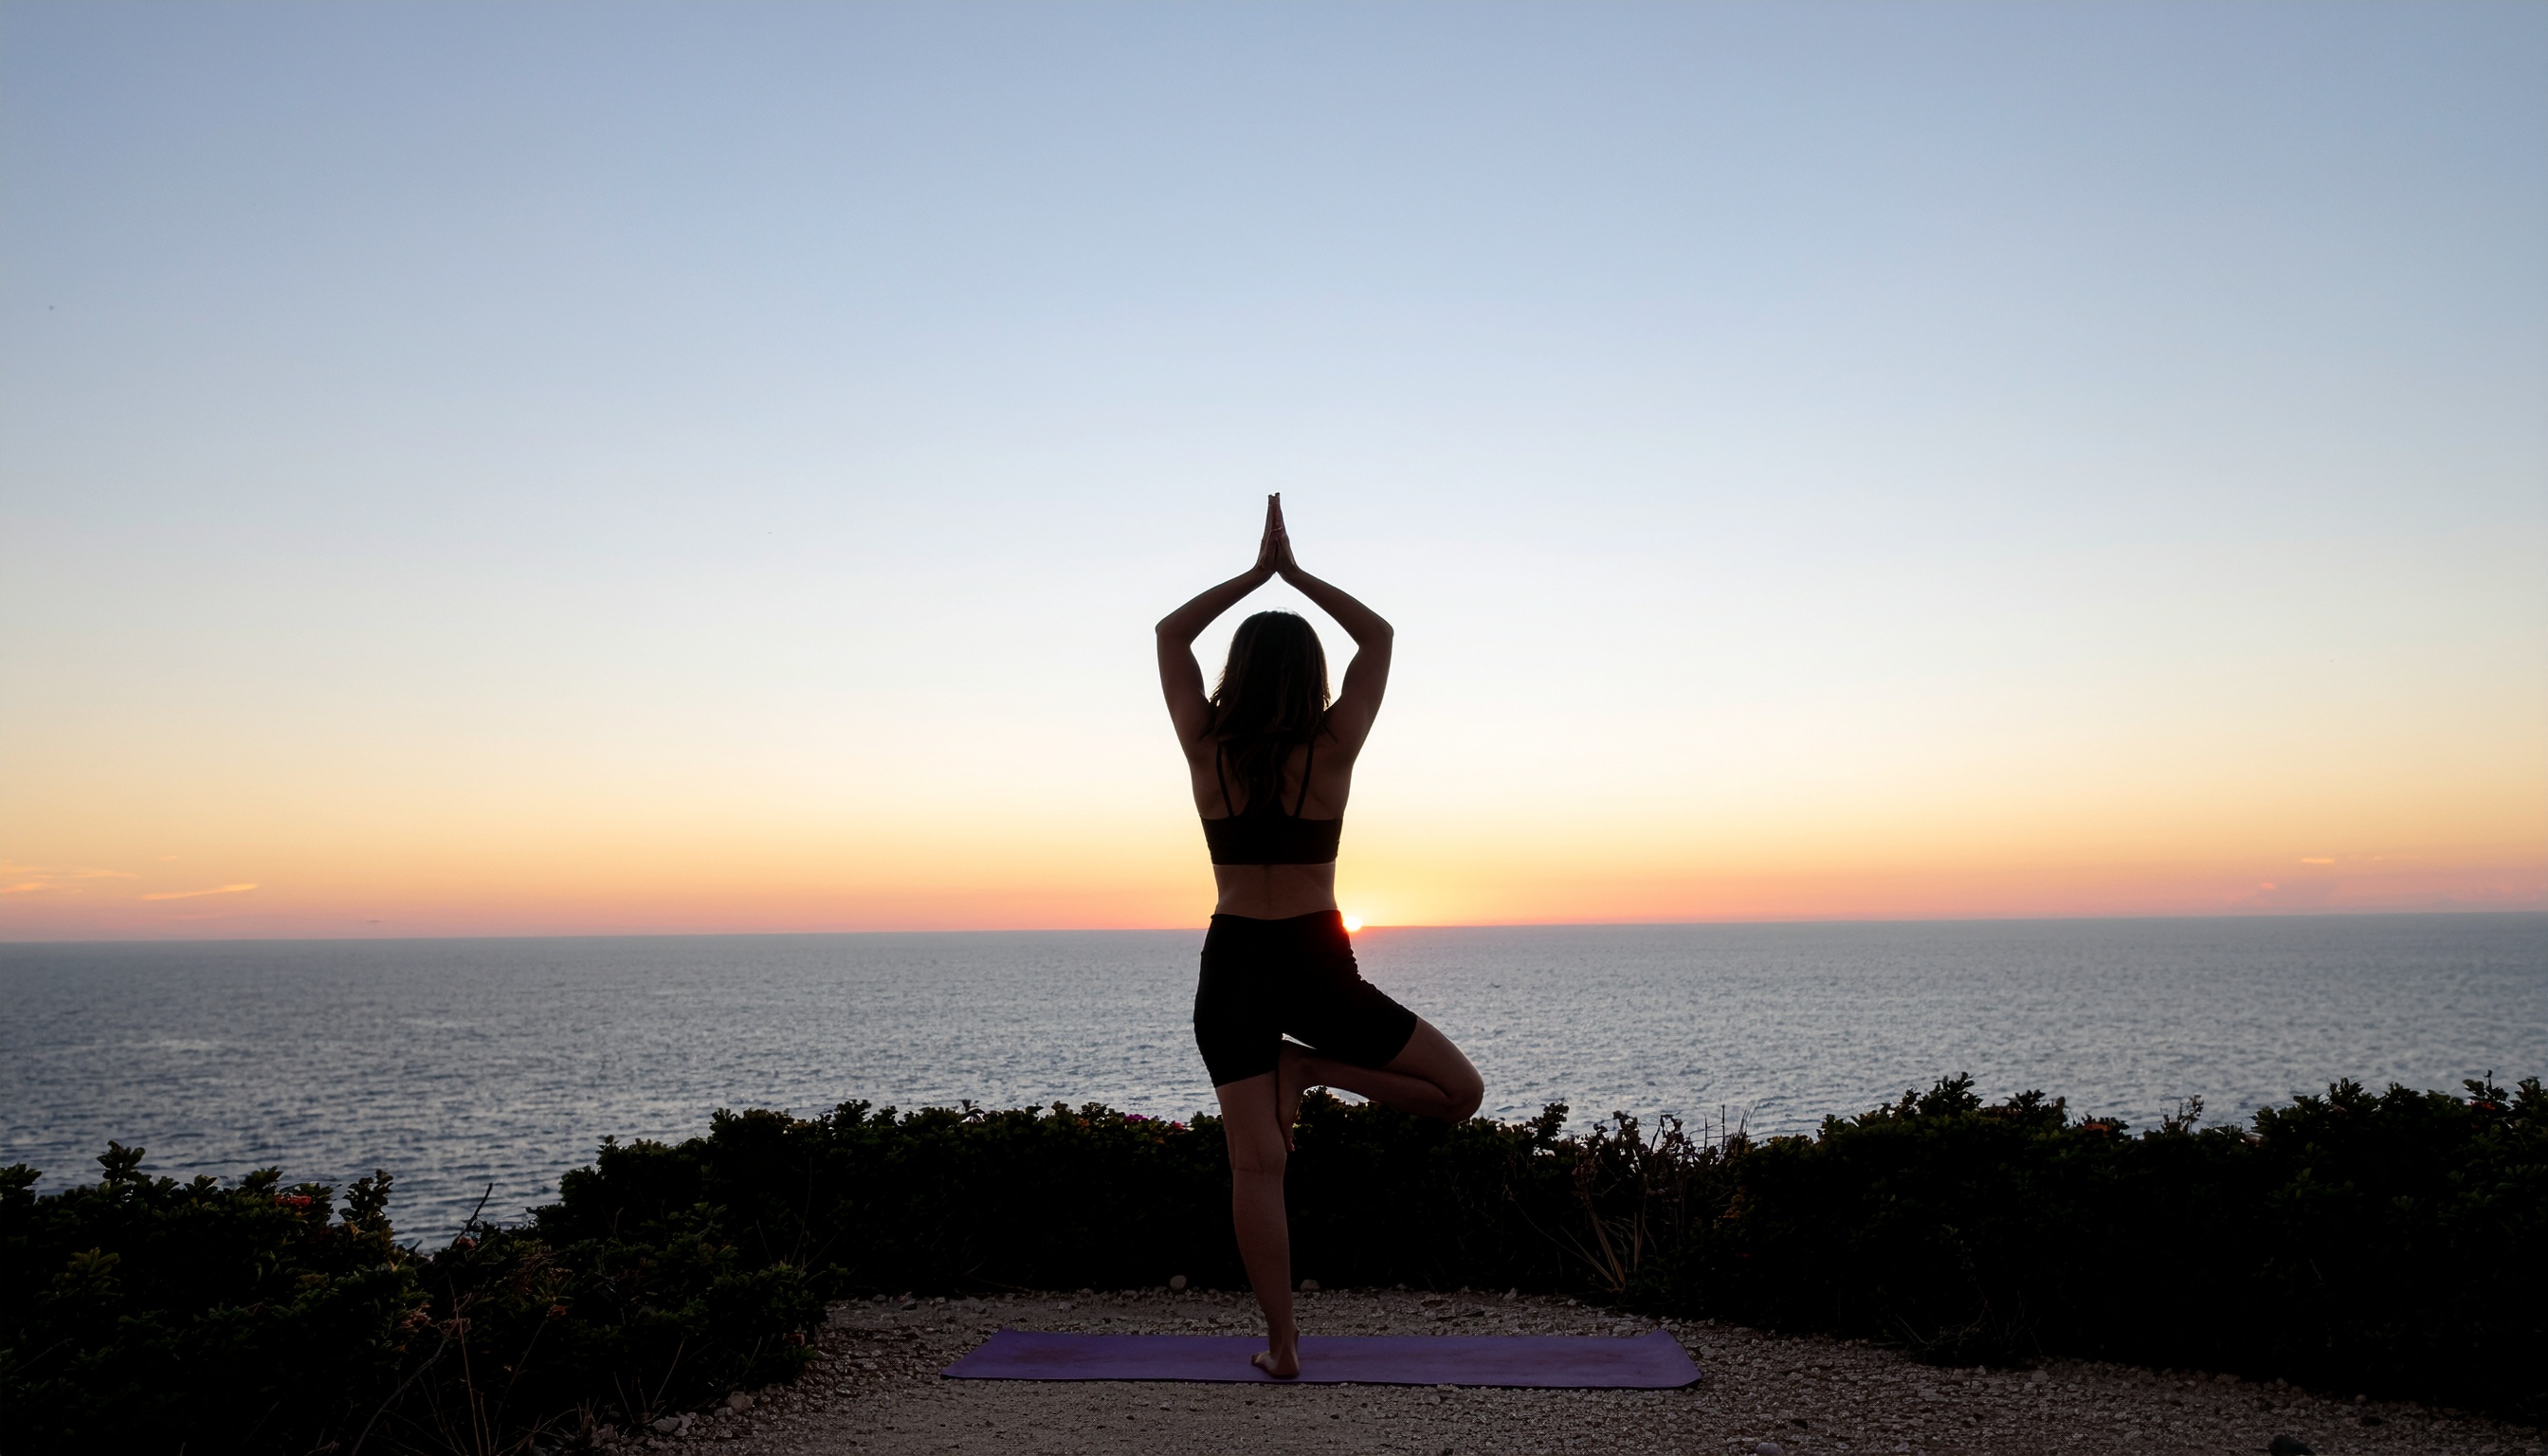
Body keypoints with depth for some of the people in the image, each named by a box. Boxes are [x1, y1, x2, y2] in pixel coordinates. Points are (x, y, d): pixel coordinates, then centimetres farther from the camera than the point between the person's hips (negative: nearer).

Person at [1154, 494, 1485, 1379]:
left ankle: (1281, 1344, 6)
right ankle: (1310, 1069, -2)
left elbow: (1170, 634, 9)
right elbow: (1378, 637, 4)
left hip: (1231, 966, 3)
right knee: (1459, 1091, 12)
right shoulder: (1331, 751, -8)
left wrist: (1256, 572, 10)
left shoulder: (1208, 751, -5)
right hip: (1317, 967, -2)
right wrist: (1292, 572, 6)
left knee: (1255, 1165, 5)